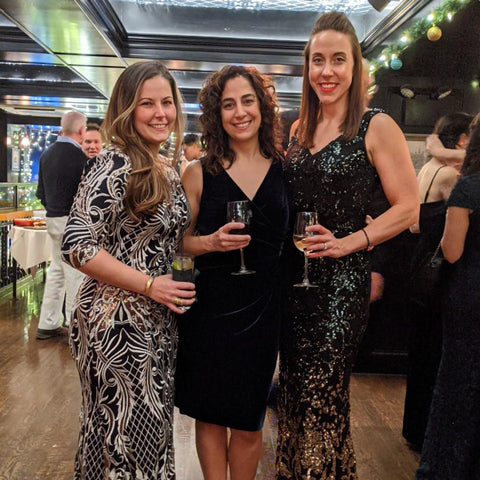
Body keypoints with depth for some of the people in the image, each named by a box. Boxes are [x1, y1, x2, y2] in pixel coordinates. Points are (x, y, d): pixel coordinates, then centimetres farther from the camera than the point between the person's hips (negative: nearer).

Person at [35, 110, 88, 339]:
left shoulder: (47, 154, 9)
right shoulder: (79, 156, -16)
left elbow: (41, 191, 14)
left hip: (53, 219, 8)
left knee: (56, 271, 16)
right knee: (76, 273, 0)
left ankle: (48, 324, 23)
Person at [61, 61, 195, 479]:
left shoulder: (168, 172, 10)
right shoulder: (116, 165, -15)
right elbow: (77, 246, -20)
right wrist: (150, 285, -18)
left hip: (159, 324, 8)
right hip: (117, 323, -8)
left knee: (153, 428, 19)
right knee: (122, 433, 6)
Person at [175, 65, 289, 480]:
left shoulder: (285, 169, 2)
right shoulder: (199, 174, -2)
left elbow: (293, 236, 10)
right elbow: (180, 241, 3)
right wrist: (211, 242, -15)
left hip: (262, 307, 1)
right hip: (210, 306, -1)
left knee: (248, 424, 12)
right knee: (210, 416, 11)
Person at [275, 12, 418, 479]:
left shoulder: (376, 127, -7)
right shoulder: (300, 128, 10)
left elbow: (407, 207, -8)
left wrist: (349, 242, -17)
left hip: (340, 279, -5)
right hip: (293, 274, 5)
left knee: (322, 396, 3)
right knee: (294, 388, 14)